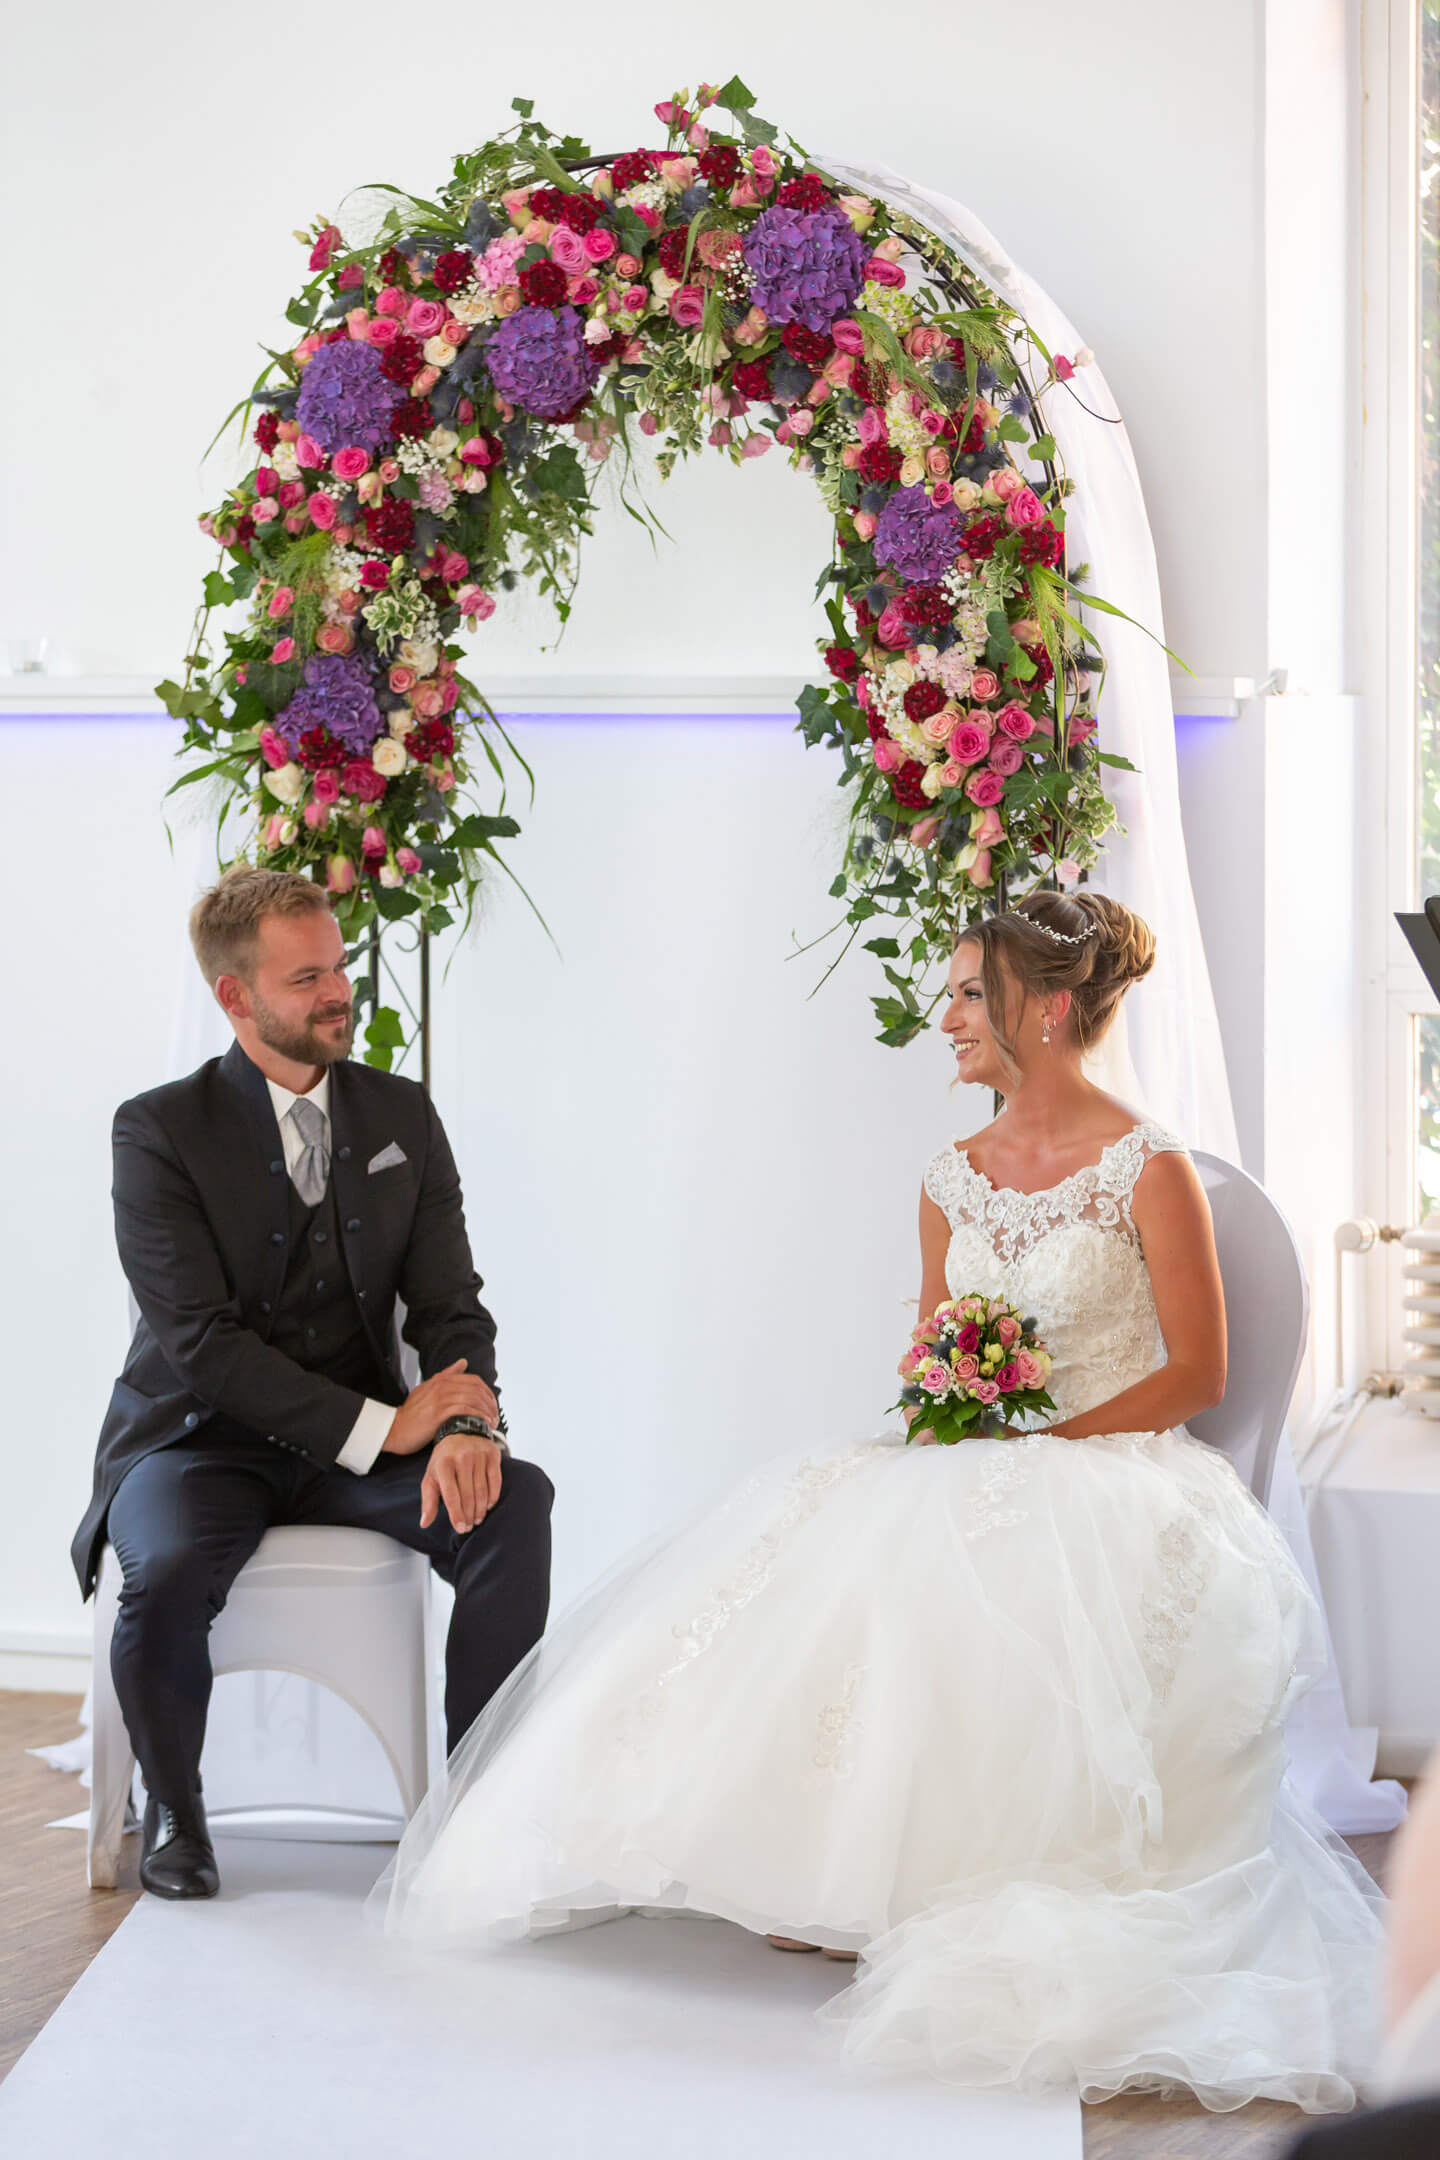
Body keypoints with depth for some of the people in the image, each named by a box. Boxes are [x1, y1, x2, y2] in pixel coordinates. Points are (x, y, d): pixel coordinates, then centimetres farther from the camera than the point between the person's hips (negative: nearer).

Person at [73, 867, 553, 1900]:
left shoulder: (403, 1117, 7)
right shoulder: (160, 1130, -8)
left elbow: (451, 1304, 2)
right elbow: (199, 1340, -17)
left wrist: (467, 1427, -21)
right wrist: (381, 1426, -23)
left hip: (365, 1445, 4)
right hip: (201, 1439, -3)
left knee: (514, 1501, -25)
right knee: (167, 1572, -35)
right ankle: (173, 1807, -4)